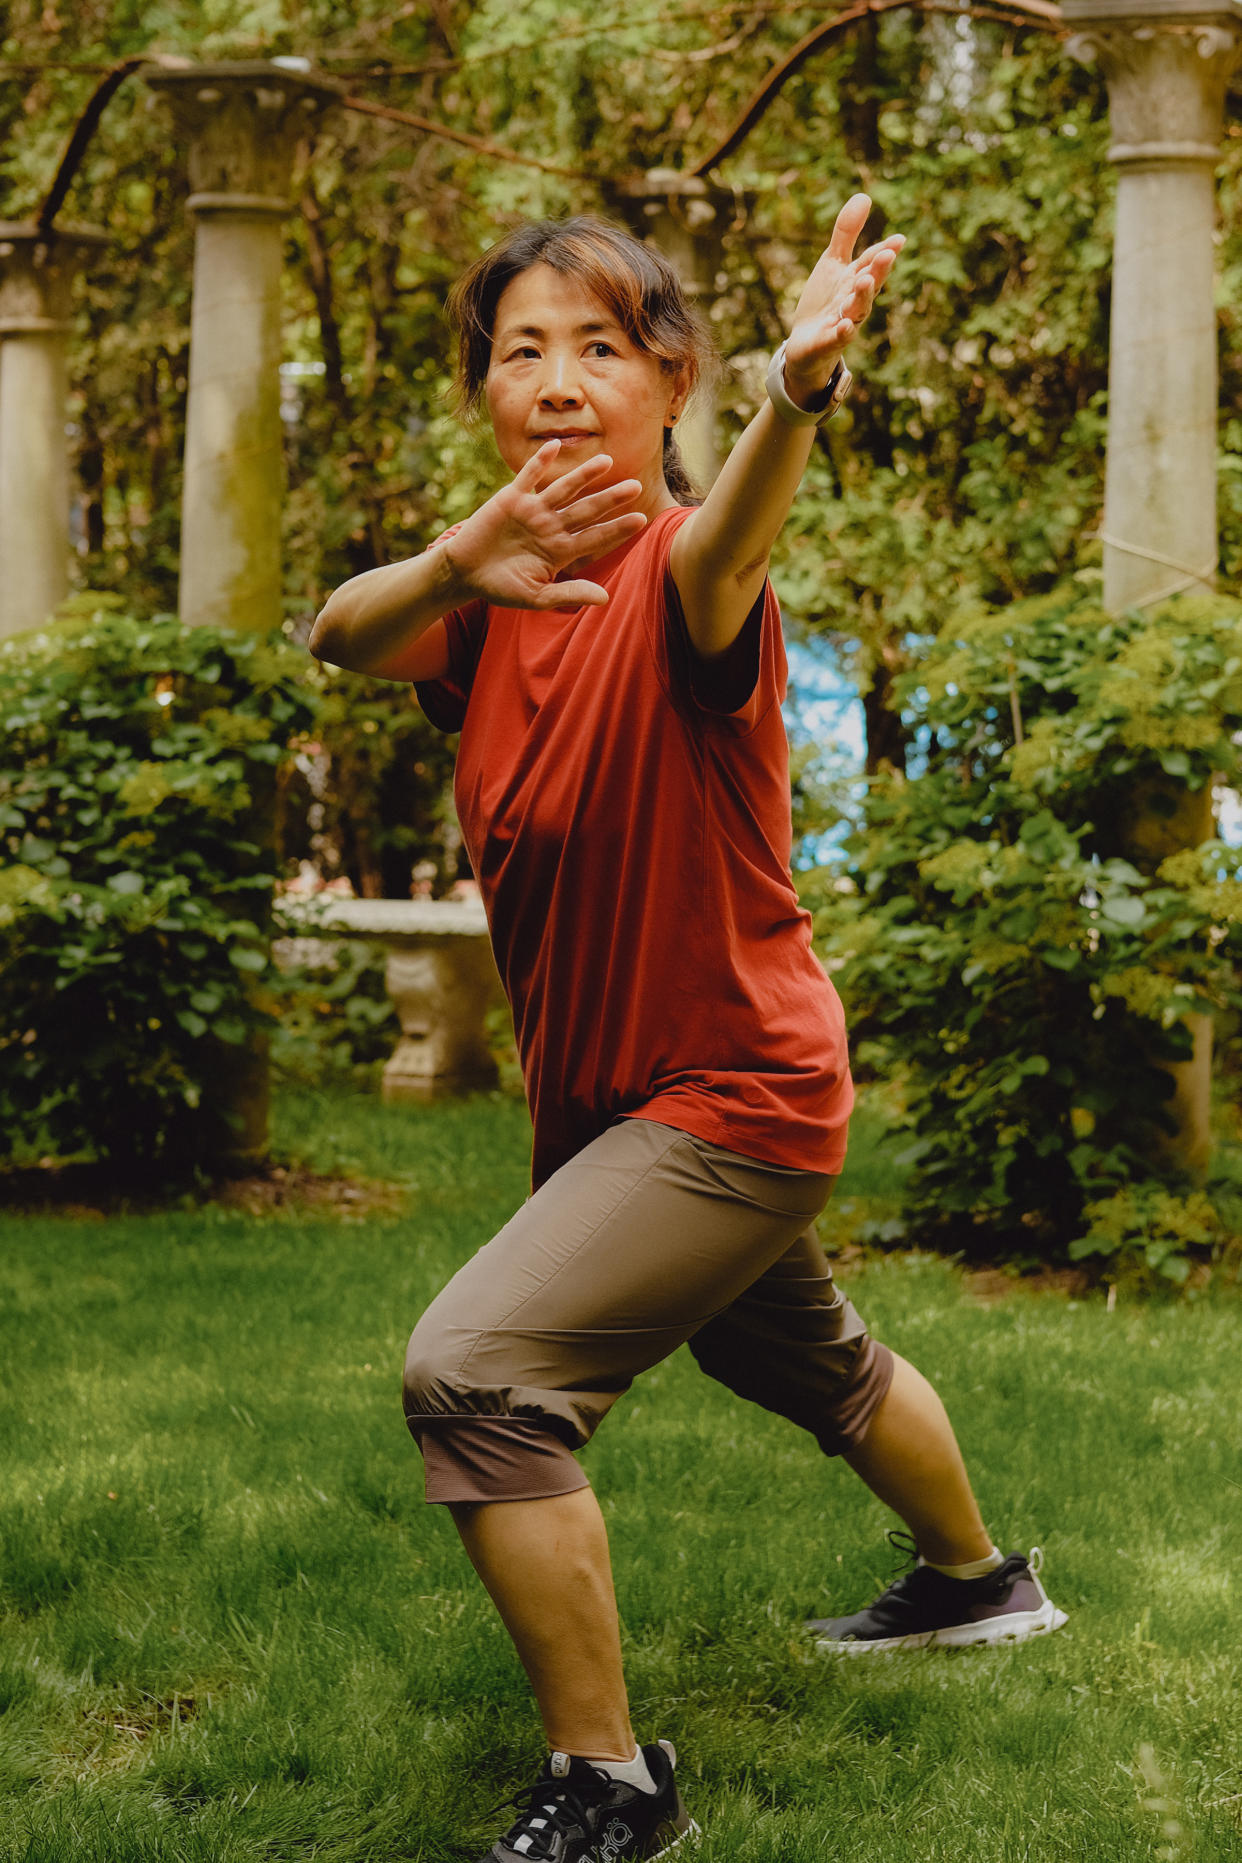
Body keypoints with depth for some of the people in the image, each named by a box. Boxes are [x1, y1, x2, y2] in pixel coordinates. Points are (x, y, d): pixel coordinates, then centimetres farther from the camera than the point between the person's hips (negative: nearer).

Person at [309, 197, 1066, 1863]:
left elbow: (721, 548, -49)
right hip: (601, 1098, 9)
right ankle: (977, 1579, 58)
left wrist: (796, 394, -73)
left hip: (732, 1099, -9)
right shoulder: (500, 599, -3)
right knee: (801, 1360, 30)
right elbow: (338, 633, -25)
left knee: (475, 1371, -22)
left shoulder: (678, 584, -22)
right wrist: (458, 564, -49)